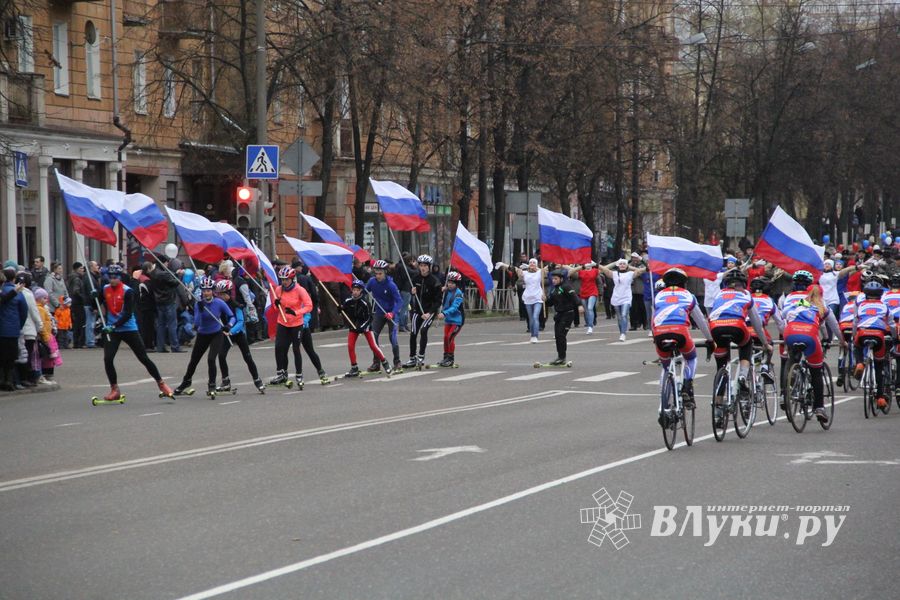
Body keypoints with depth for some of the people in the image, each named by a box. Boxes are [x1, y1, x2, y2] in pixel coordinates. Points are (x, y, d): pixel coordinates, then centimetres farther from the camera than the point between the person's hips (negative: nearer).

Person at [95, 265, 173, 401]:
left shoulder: (128, 291, -13)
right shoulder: (105, 289, 3)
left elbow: (128, 314, -19)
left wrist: (114, 326, -28)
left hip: (129, 329, -4)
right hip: (112, 330, 4)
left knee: (144, 358, 0)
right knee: (108, 359, -10)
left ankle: (161, 384, 12)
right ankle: (114, 390, 4)